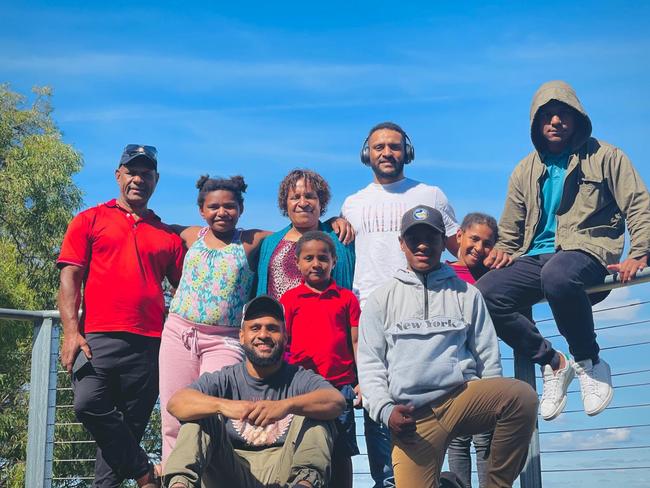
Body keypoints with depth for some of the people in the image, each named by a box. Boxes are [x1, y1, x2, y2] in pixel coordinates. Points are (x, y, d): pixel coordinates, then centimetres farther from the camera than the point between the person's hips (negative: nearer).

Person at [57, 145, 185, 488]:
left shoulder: (167, 235, 18)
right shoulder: (90, 220, 13)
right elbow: (70, 276, 5)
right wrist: (71, 331, -9)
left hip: (149, 344, 2)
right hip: (98, 337, -2)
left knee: (129, 425, 1)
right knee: (89, 404, -23)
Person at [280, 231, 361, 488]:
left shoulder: (346, 298, 7)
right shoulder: (289, 299, 6)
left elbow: (356, 342, 7)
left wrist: (363, 381, 1)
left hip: (340, 385, 0)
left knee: (341, 452, 6)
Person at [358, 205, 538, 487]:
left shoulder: (466, 294, 16)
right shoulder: (381, 300, 14)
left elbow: (488, 357, 14)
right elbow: (370, 364, 8)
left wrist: (495, 403, 5)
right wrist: (385, 410, -7)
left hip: (462, 395, 1)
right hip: (412, 414, -1)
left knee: (522, 395, -29)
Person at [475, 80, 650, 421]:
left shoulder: (604, 157, 8)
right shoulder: (525, 171, 20)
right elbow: (509, 231, 25)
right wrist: (503, 251, 4)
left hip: (587, 251, -5)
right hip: (535, 259, 5)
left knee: (557, 274, -42)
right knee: (485, 293, -24)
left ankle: (589, 362, -18)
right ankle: (552, 363, -8)